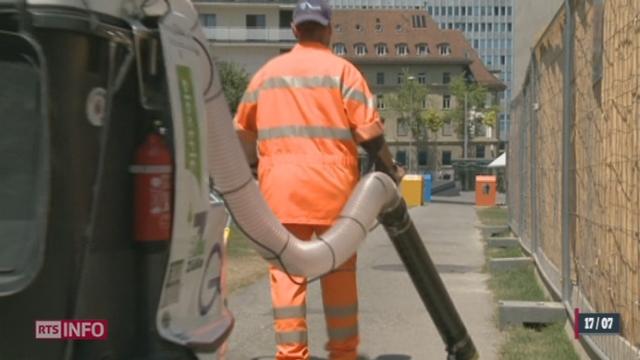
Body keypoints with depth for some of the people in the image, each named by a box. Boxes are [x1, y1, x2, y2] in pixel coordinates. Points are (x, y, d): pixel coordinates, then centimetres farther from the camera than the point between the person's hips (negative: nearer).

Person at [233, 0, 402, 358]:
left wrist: (251, 169, 33)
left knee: (287, 271, 3)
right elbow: (369, 130, -5)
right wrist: (389, 170, 8)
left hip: (280, 186, 2)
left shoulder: (267, 73, 12)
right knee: (338, 271, 8)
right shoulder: (341, 70, 1)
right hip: (331, 185, -2)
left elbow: (243, 132, 18)